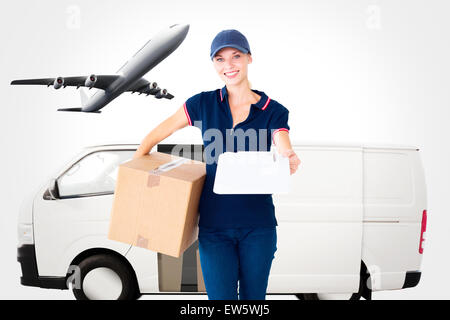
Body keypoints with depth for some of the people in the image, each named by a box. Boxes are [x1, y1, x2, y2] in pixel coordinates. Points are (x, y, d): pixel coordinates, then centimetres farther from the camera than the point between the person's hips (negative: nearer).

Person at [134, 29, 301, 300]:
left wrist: (291, 162, -37)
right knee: (221, 298, 0)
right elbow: (156, 136, 8)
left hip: (258, 226, 0)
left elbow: (285, 155, -13)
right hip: (214, 226, 0)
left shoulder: (274, 112, 0)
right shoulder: (203, 104, 2)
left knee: (254, 298, 10)